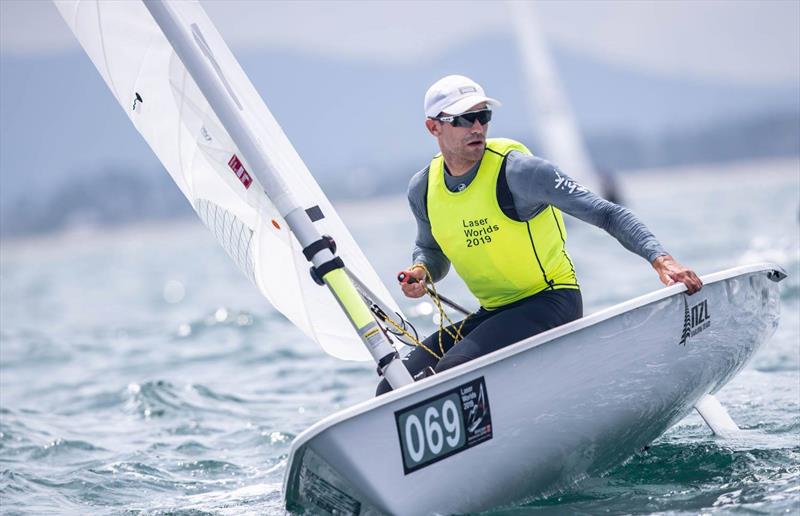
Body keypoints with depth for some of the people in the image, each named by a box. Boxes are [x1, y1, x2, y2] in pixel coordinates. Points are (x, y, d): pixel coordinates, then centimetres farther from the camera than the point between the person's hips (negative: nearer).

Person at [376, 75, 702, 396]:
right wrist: (421, 272, -3)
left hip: (551, 301, -6)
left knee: (455, 371, -31)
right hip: (494, 313, 7)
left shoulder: (516, 170, -17)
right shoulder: (422, 189, 1)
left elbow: (606, 214, -19)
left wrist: (660, 259, -31)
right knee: (393, 393, -4)